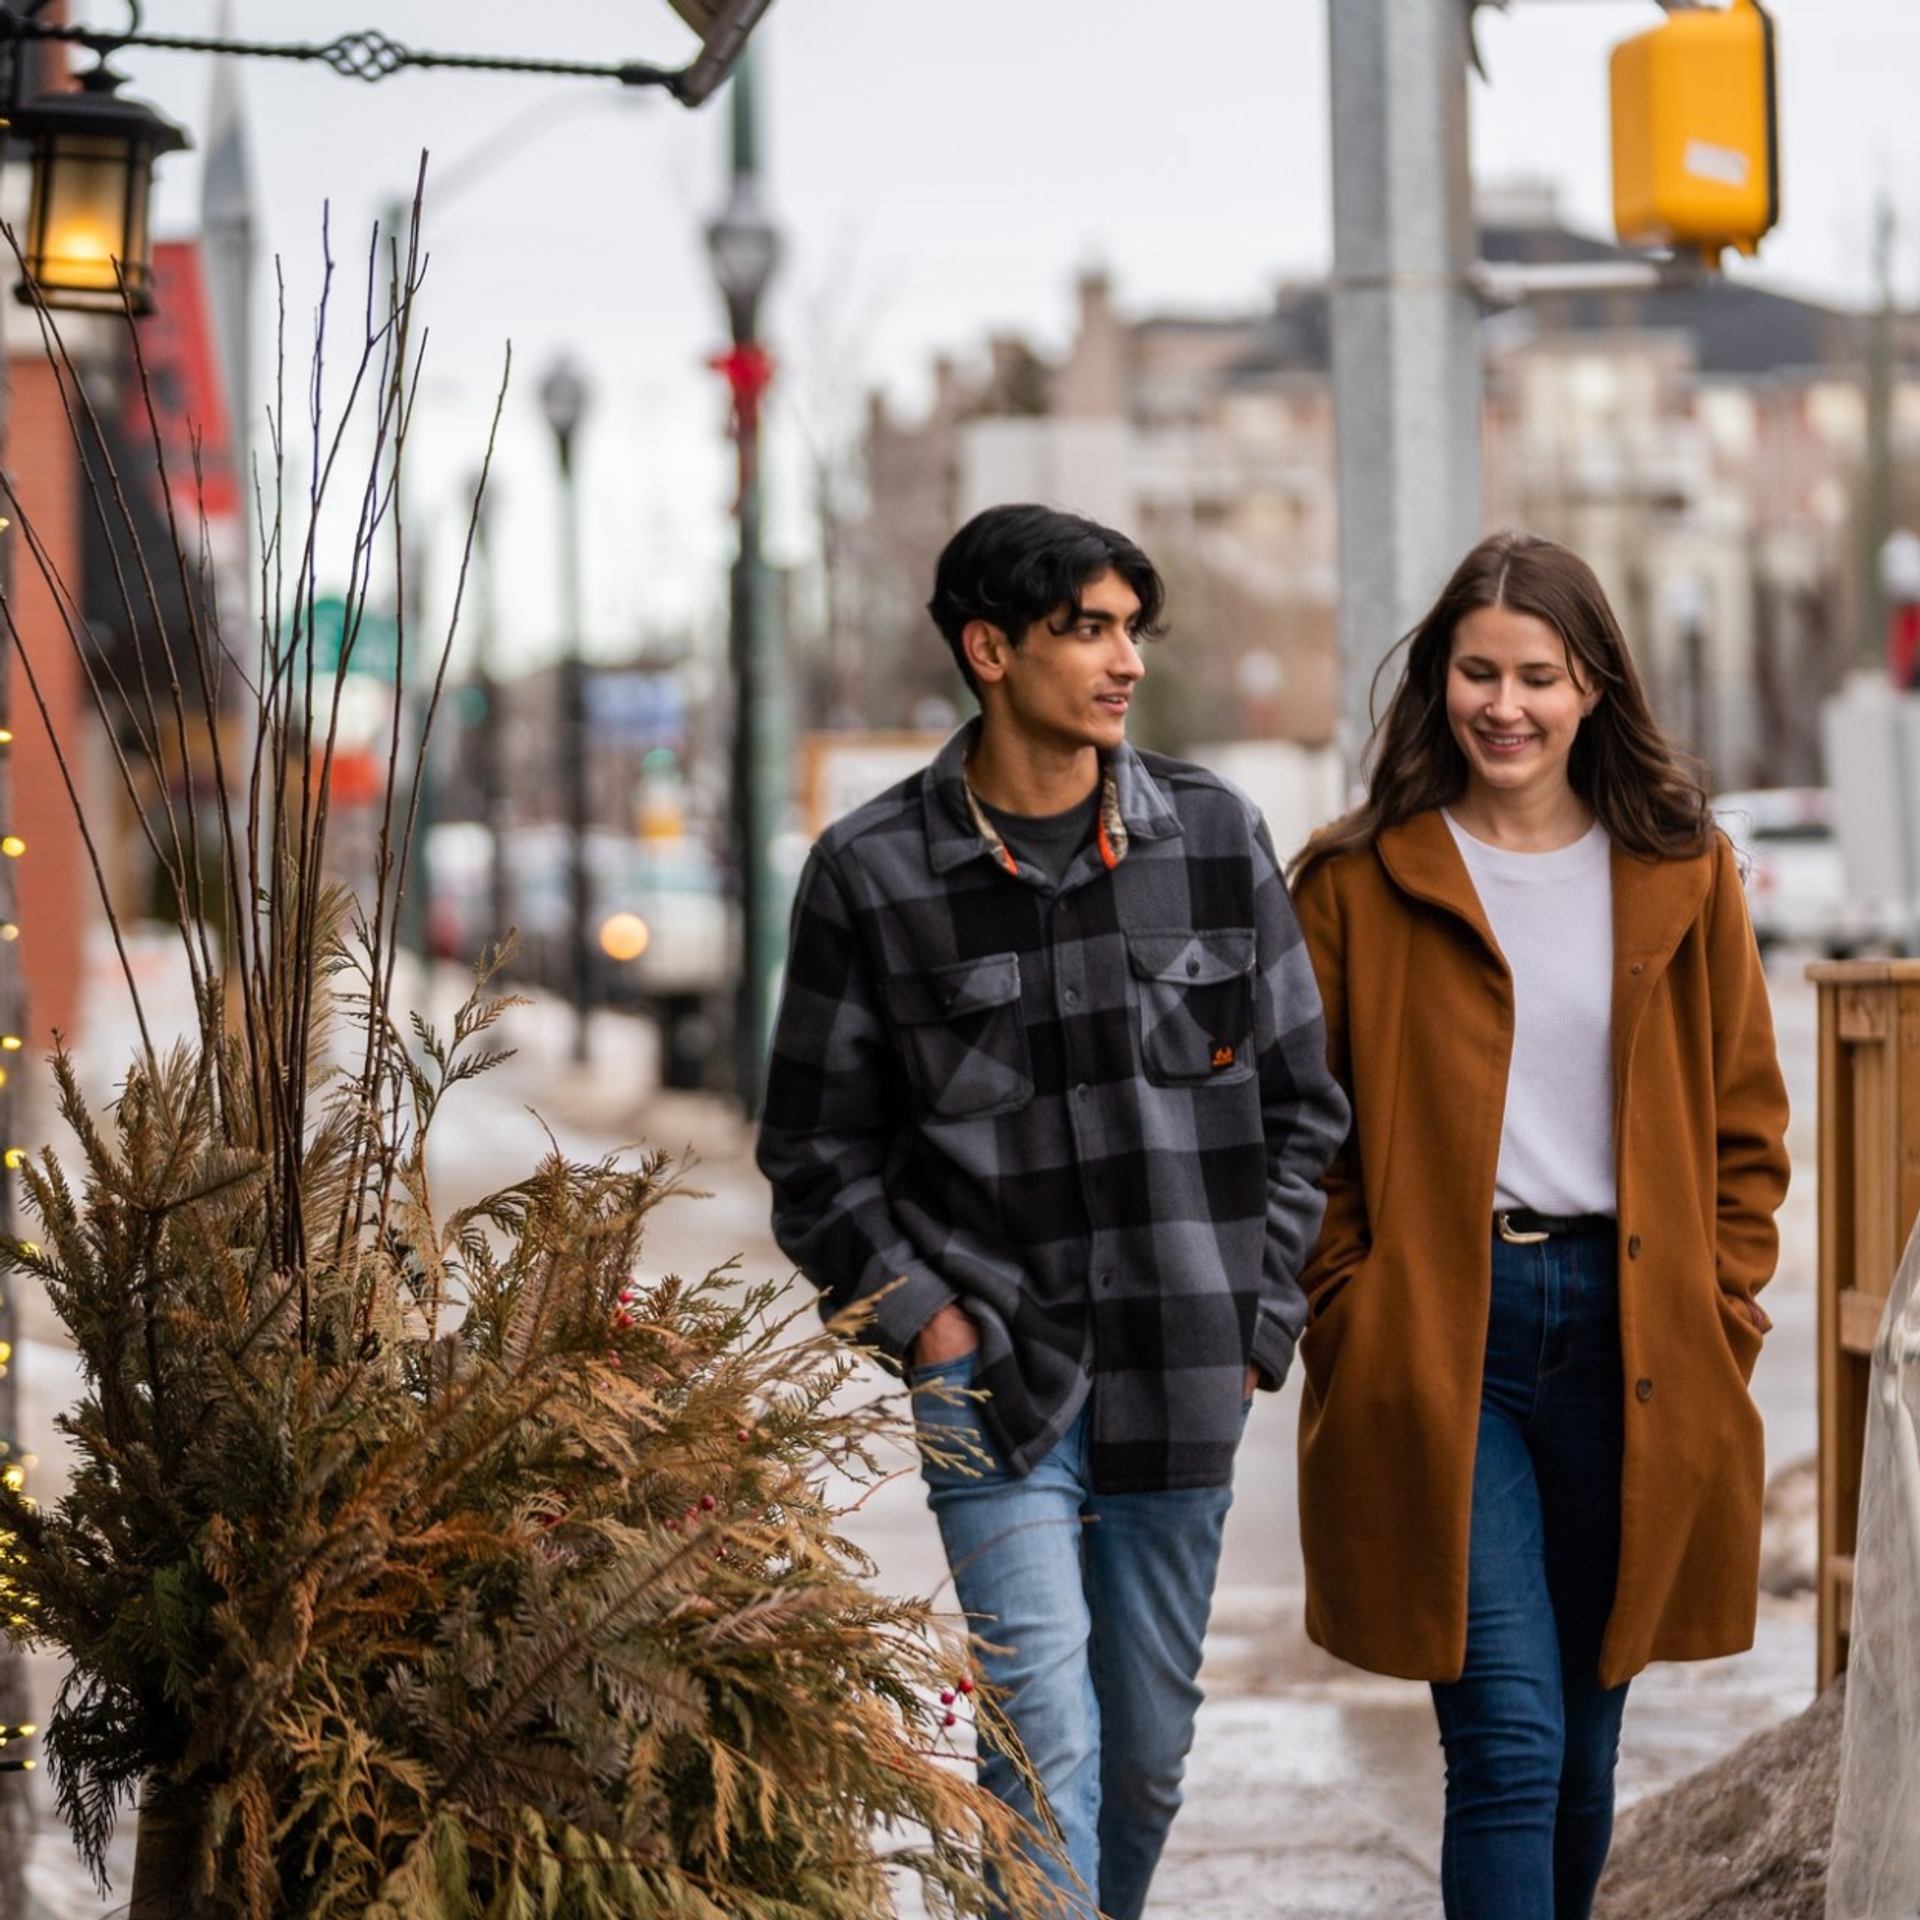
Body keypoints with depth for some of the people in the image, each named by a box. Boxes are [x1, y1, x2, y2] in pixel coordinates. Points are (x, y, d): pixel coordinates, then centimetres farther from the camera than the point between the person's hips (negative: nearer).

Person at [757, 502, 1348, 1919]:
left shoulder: (1217, 837, 4)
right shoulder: (872, 874, -3)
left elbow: (1300, 1104, 10)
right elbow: (819, 1152, 4)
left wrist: (1258, 1322, 3)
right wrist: (921, 1320, -7)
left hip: (1180, 1376, 3)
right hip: (992, 1373, -3)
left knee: (1147, 1749, 11)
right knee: (1045, 1732, -12)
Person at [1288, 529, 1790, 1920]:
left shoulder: (1681, 877, 9)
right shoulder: (1361, 883, 3)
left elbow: (1748, 1125, 12)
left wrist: (1719, 1320, 3)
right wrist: (1348, 1314, -5)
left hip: (1628, 1339, 3)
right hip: (1441, 1346, -3)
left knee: (1585, 1746, 12)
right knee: (1508, 1740, -12)